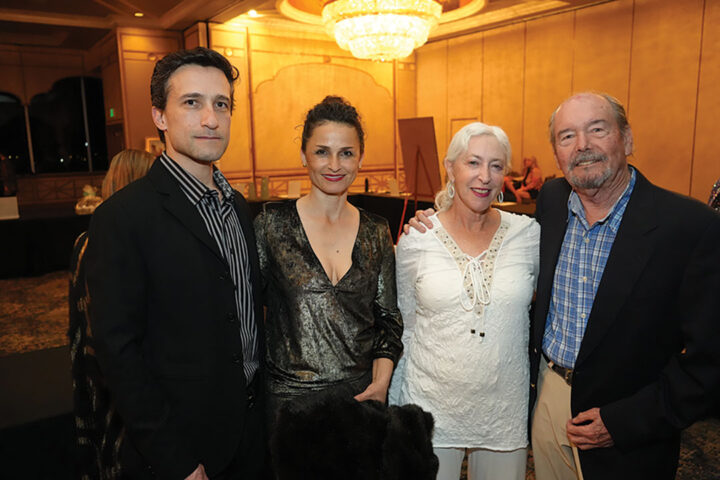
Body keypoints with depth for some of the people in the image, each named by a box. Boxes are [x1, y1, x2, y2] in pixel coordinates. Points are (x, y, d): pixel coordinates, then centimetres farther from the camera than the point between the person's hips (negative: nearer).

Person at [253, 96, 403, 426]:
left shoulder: (376, 232, 1)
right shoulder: (272, 223, -7)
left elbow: (388, 318, 6)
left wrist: (381, 383, -5)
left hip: (361, 395, 3)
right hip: (289, 396, -2)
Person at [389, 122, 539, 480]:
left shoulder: (528, 234, -6)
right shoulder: (416, 240, -9)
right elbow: (404, 327, 1)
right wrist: (395, 406, 5)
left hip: (505, 410, 2)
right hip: (431, 408, -1)